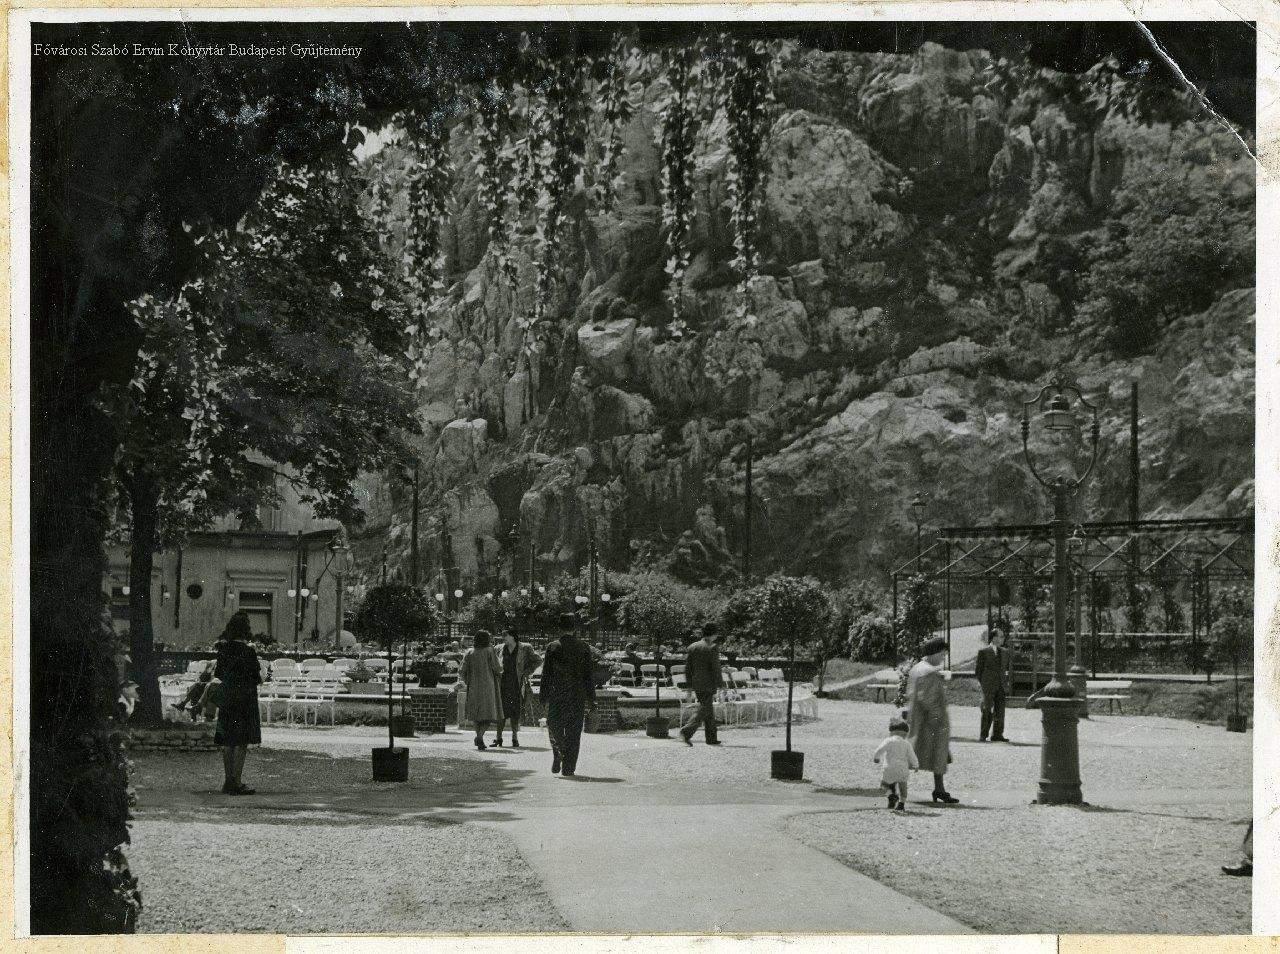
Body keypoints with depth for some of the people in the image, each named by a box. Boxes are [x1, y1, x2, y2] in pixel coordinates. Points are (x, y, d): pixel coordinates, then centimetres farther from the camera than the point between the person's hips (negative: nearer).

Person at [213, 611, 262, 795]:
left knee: (228, 741, 11)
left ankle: (228, 780, 17)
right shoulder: (247, 650, -15)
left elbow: (218, 674, 12)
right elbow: (257, 677, -12)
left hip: (226, 698, 6)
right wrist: (261, 672, 9)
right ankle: (236, 782, -4)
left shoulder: (223, 648, 4)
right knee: (242, 742, -2)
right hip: (245, 699, -6)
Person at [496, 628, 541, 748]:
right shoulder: (500, 649, 8)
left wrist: (527, 672, 0)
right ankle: (499, 737, 3)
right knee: (501, 710, -2)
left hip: (517, 684, -2)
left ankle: (515, 738, 8)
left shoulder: (524, 648, 0)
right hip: (503, 683, 2)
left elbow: (538, 660, 7)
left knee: (516, 712, 0)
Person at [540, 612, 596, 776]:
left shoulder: (552, 647, -3)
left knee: (555, 728, 15)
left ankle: (558, 756, -6)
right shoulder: (583, 648, 0)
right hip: (578, 696, 1)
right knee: (573, 732, 5)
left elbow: (546, 674, -3)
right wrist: (591, 698, 6)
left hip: (556, 696, -1)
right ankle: (569, 768, 3)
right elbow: (588, 675, 1)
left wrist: (543, 697, 2)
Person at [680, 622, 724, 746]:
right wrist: (720, 685, -9)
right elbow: (716, 669, -14)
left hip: (696, 684, 7)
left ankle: (711, 738, 19)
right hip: (708, 685, -7)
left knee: (708, 710, 16)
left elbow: (687, 667, 12)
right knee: (702, 710, -8)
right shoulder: (712, 648, -11)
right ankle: (687, 731, -25)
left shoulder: (692, 647, 10)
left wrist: (690, 685, 16)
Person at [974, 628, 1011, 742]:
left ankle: (997, 735, 10)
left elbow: (1008, 668, 23)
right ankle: (982, 735, -2)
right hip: (988, 686, -5)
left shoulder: (1004, 653, 15)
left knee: (1000, 711, 3)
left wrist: (1007, 680, 11)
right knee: (987, 710, -7)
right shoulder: (983, 651, -1)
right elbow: (977, 668, 0)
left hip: (1001, 686, 5)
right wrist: (980, 681, -4)